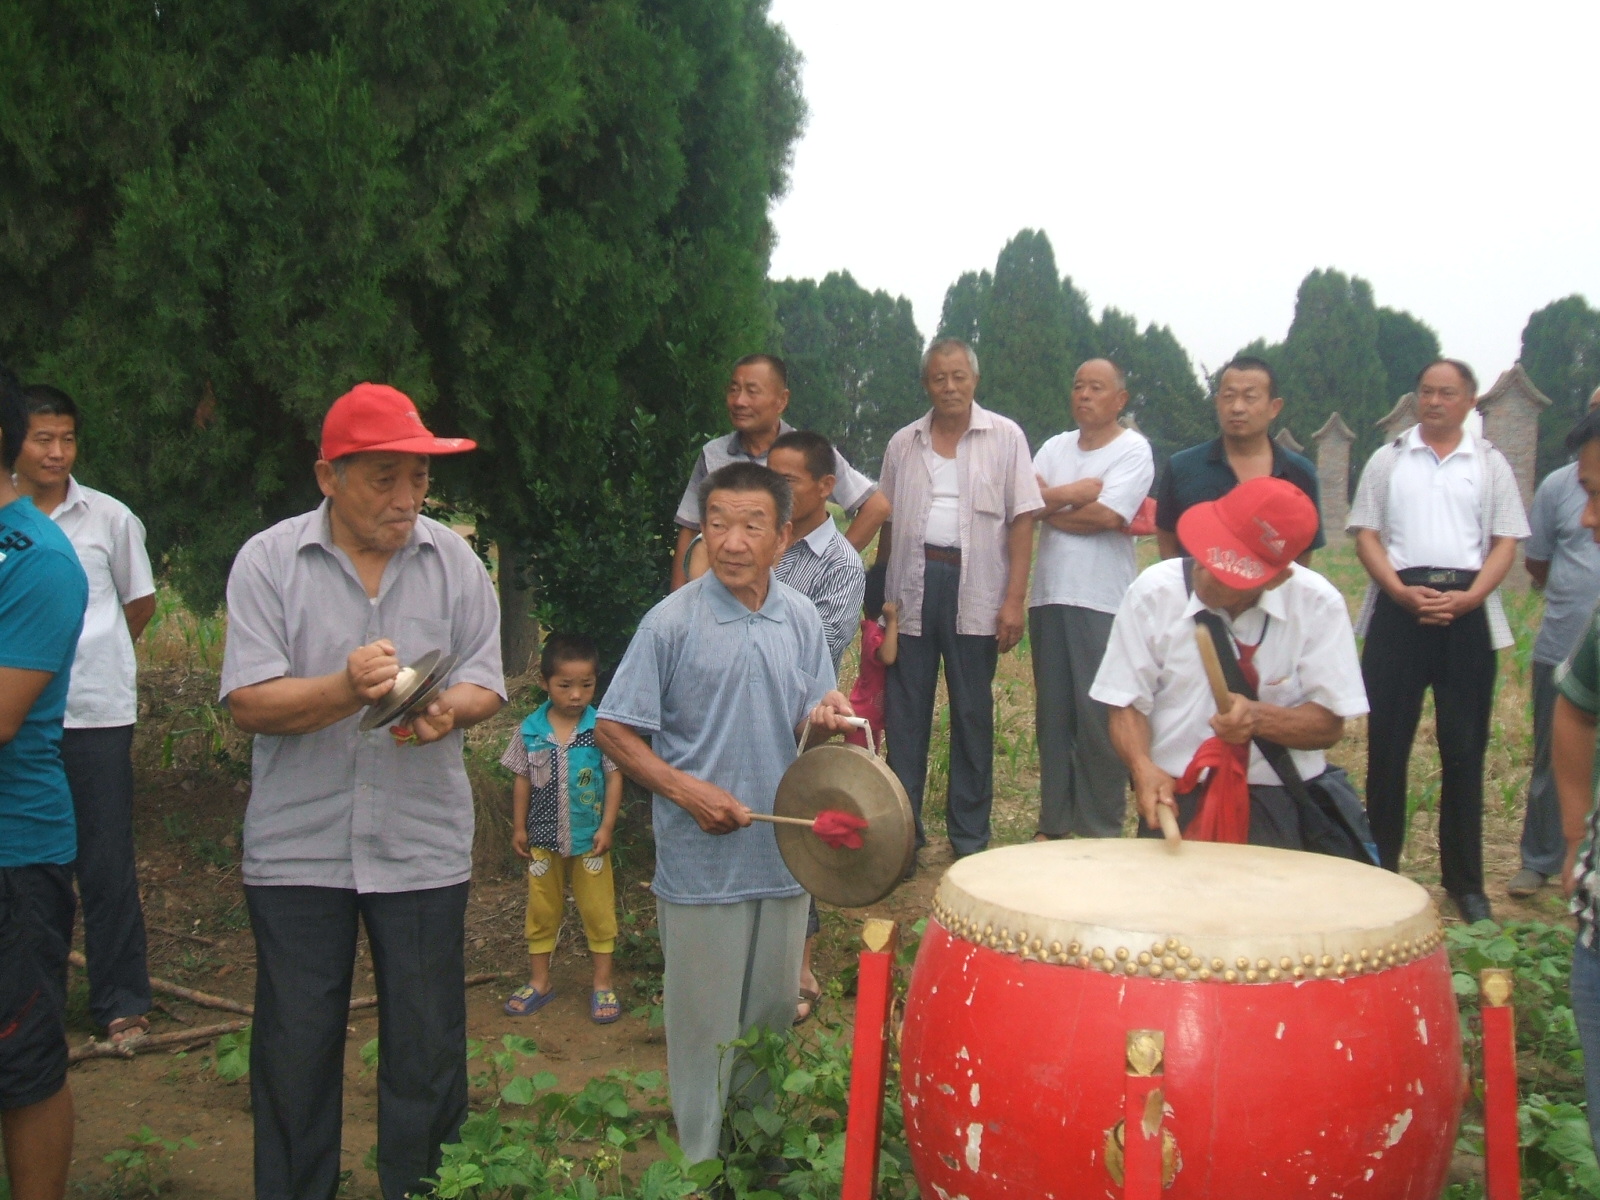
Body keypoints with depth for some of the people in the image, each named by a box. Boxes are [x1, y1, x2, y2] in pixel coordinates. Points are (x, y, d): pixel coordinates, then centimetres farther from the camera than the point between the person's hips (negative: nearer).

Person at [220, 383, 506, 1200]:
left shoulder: (454, 562, 4)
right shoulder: (267, 561, -3)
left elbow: (486, 687, 3)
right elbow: (249, 702, -9)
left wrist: (447, 710, -20)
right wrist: (346, 689, -26)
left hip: (423, 846, 1)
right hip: (298, 848, -1)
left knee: (427, 1048, 7)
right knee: (295, 1046, 9)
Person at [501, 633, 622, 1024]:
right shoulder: (530, 730, -5)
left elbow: (614, 777, -7)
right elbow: (523, 780, 3)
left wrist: (607, 826, -11)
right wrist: (519, 827, 3)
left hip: (589, 838, -2)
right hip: (543, 837, 2)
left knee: (598, 910, 7)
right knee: (541, 910, 13)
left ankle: (602, 984, 20)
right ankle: (539, 981, 27)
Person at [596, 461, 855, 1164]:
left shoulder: (801, 618, 3)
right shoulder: (672, 623, -11)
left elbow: (807, 730, 10)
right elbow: (613, 729, -8)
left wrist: (825, 720, -13)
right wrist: (687, 790, -18)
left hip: (785, 858, 5)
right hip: (701, 865, -4)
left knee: (773, 1019, 18)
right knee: (706, 1031, 6)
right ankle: (703, 1167, 23)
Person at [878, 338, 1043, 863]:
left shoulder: (1005, 437, 2)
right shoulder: (903, 444, 10)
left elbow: (1021, 520, -2)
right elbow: (887, 522, 15)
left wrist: (1015, 599, -9)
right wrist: (880, 594, 9)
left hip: (975, 589, -2)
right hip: (912, 586, 2)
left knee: (972, 715, 5)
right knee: (905, 712, 3)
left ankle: (970, 837, 15)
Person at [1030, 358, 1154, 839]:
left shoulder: (1134, 450, -1)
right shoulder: (1055, 447, 15)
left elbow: (1106, 515, -15)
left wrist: (1051, 504, -3)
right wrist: (1082, 492, -9)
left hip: (1102, 603, -5)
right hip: (1049, 597, 5)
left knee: (1100, 721, -5)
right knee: (1053, 716, 9)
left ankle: (1102, 832, 4)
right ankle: (1053, 824, 17)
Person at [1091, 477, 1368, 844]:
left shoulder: (1318, 604, -5)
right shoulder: (1154, 592, -5)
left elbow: (1329, 723, -1)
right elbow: (1128, 703, 0)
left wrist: (1259, 718, -20)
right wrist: (1143, 768, -19)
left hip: (1281, 805, 0)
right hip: (1177, 800, 0)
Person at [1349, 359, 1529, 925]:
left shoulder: (1491, 464, 11)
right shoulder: (1388, 459, 11)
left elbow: (1506, 542, 6)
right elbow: (1366, 535, 5)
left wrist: (1467, 598, -11)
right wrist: (1403, 593, -11)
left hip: (1467, 612, 0)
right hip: (1398, 608, 0)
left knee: (1464, 749, 2)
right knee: (1387, 743, 1)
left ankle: (1465, 881, 10)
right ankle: (1381, 868, 10)